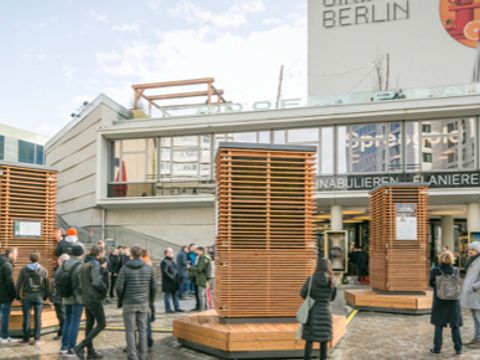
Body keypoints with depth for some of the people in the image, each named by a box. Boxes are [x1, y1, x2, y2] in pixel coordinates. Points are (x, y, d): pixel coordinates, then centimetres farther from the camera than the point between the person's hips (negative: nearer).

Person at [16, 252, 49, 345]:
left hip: (26, 296, 0)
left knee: (26, 318, 7)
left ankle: (26, 338, 11)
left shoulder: (24, 270, -1)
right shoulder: (43, 270, 1)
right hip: (39, 296, 0)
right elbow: (46, 285, 4)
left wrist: (18, 296, 9)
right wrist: (45, 296, 11)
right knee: (38, 318, 3)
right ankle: (37, 339, 3)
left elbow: (19, 284, 1)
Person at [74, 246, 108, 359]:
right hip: (95, 299, -9)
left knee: (89, 324, 13)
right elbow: (96, 281, -24)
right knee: (101, 324, -3)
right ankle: (81, 347, -9)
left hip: (86, 298, 9)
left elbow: (81, 283, 15)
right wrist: (105, 290, -8)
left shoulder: (84, 265, 13)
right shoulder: (94, 264, -14)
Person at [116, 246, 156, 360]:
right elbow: (153, 287, 4)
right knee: (142, 330, 10)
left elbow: (119, 287, -9)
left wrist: (120, 300, 7)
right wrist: (151, 302, 15)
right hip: (144, 303, 2)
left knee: (130, 330, 6)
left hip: (129, 304, -2)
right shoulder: (149, 268, 1)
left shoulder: (125, 269, -6)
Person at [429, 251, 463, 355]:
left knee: (439, 325, 9)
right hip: (453, 301, 1)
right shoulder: (455, 271, -7)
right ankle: (458, 348, 13)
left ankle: (437, 348, 12)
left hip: (440, 301, -1)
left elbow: (431, 284, -2)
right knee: (455, 326, 10)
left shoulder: (435, 270, -13)